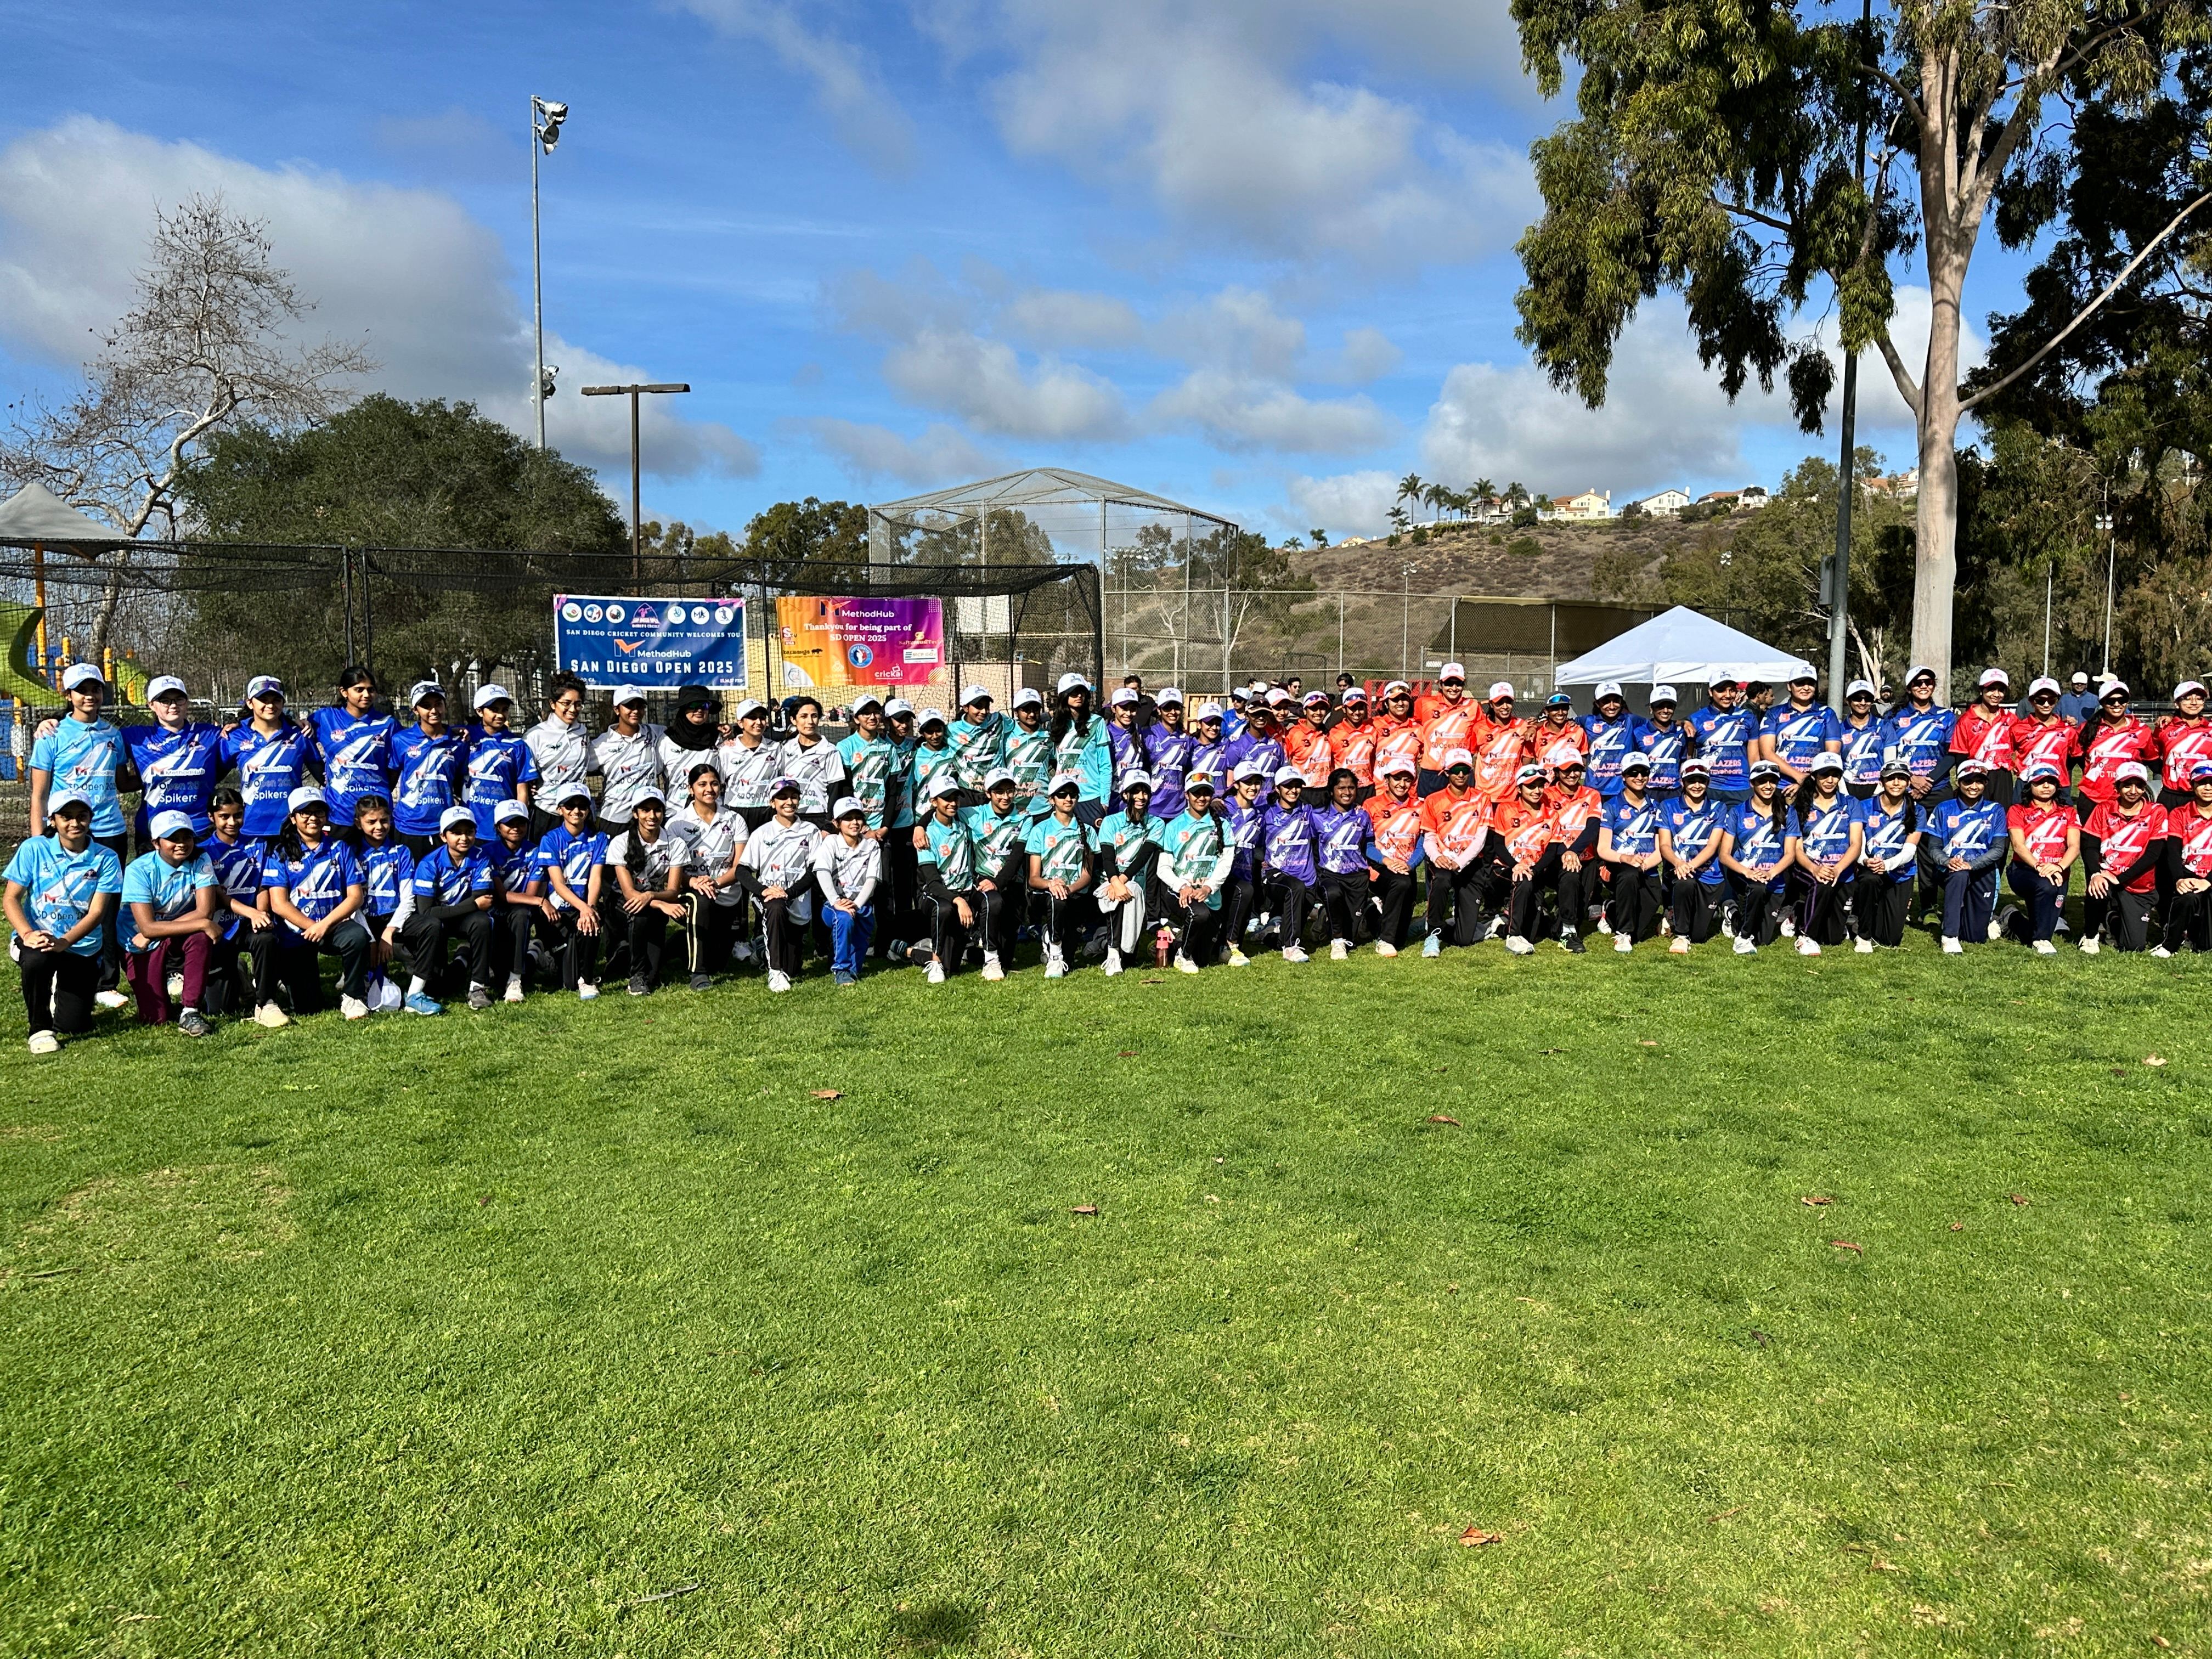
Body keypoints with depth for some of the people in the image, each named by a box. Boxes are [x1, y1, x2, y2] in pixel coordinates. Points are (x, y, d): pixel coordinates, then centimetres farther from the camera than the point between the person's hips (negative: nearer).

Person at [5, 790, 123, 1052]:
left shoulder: (105, 859, -5)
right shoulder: (34, 849, -4)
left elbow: (97, 912, -11)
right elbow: (12, 898, -7)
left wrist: (63, 942, -28)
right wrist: (28, 935, -25)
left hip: (82, 948, 1)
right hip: (37, 938, -1)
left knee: (73, 1026, -6)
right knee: (36, 960, -39)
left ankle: (61, 994, 33)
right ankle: (40, 1028, -13)